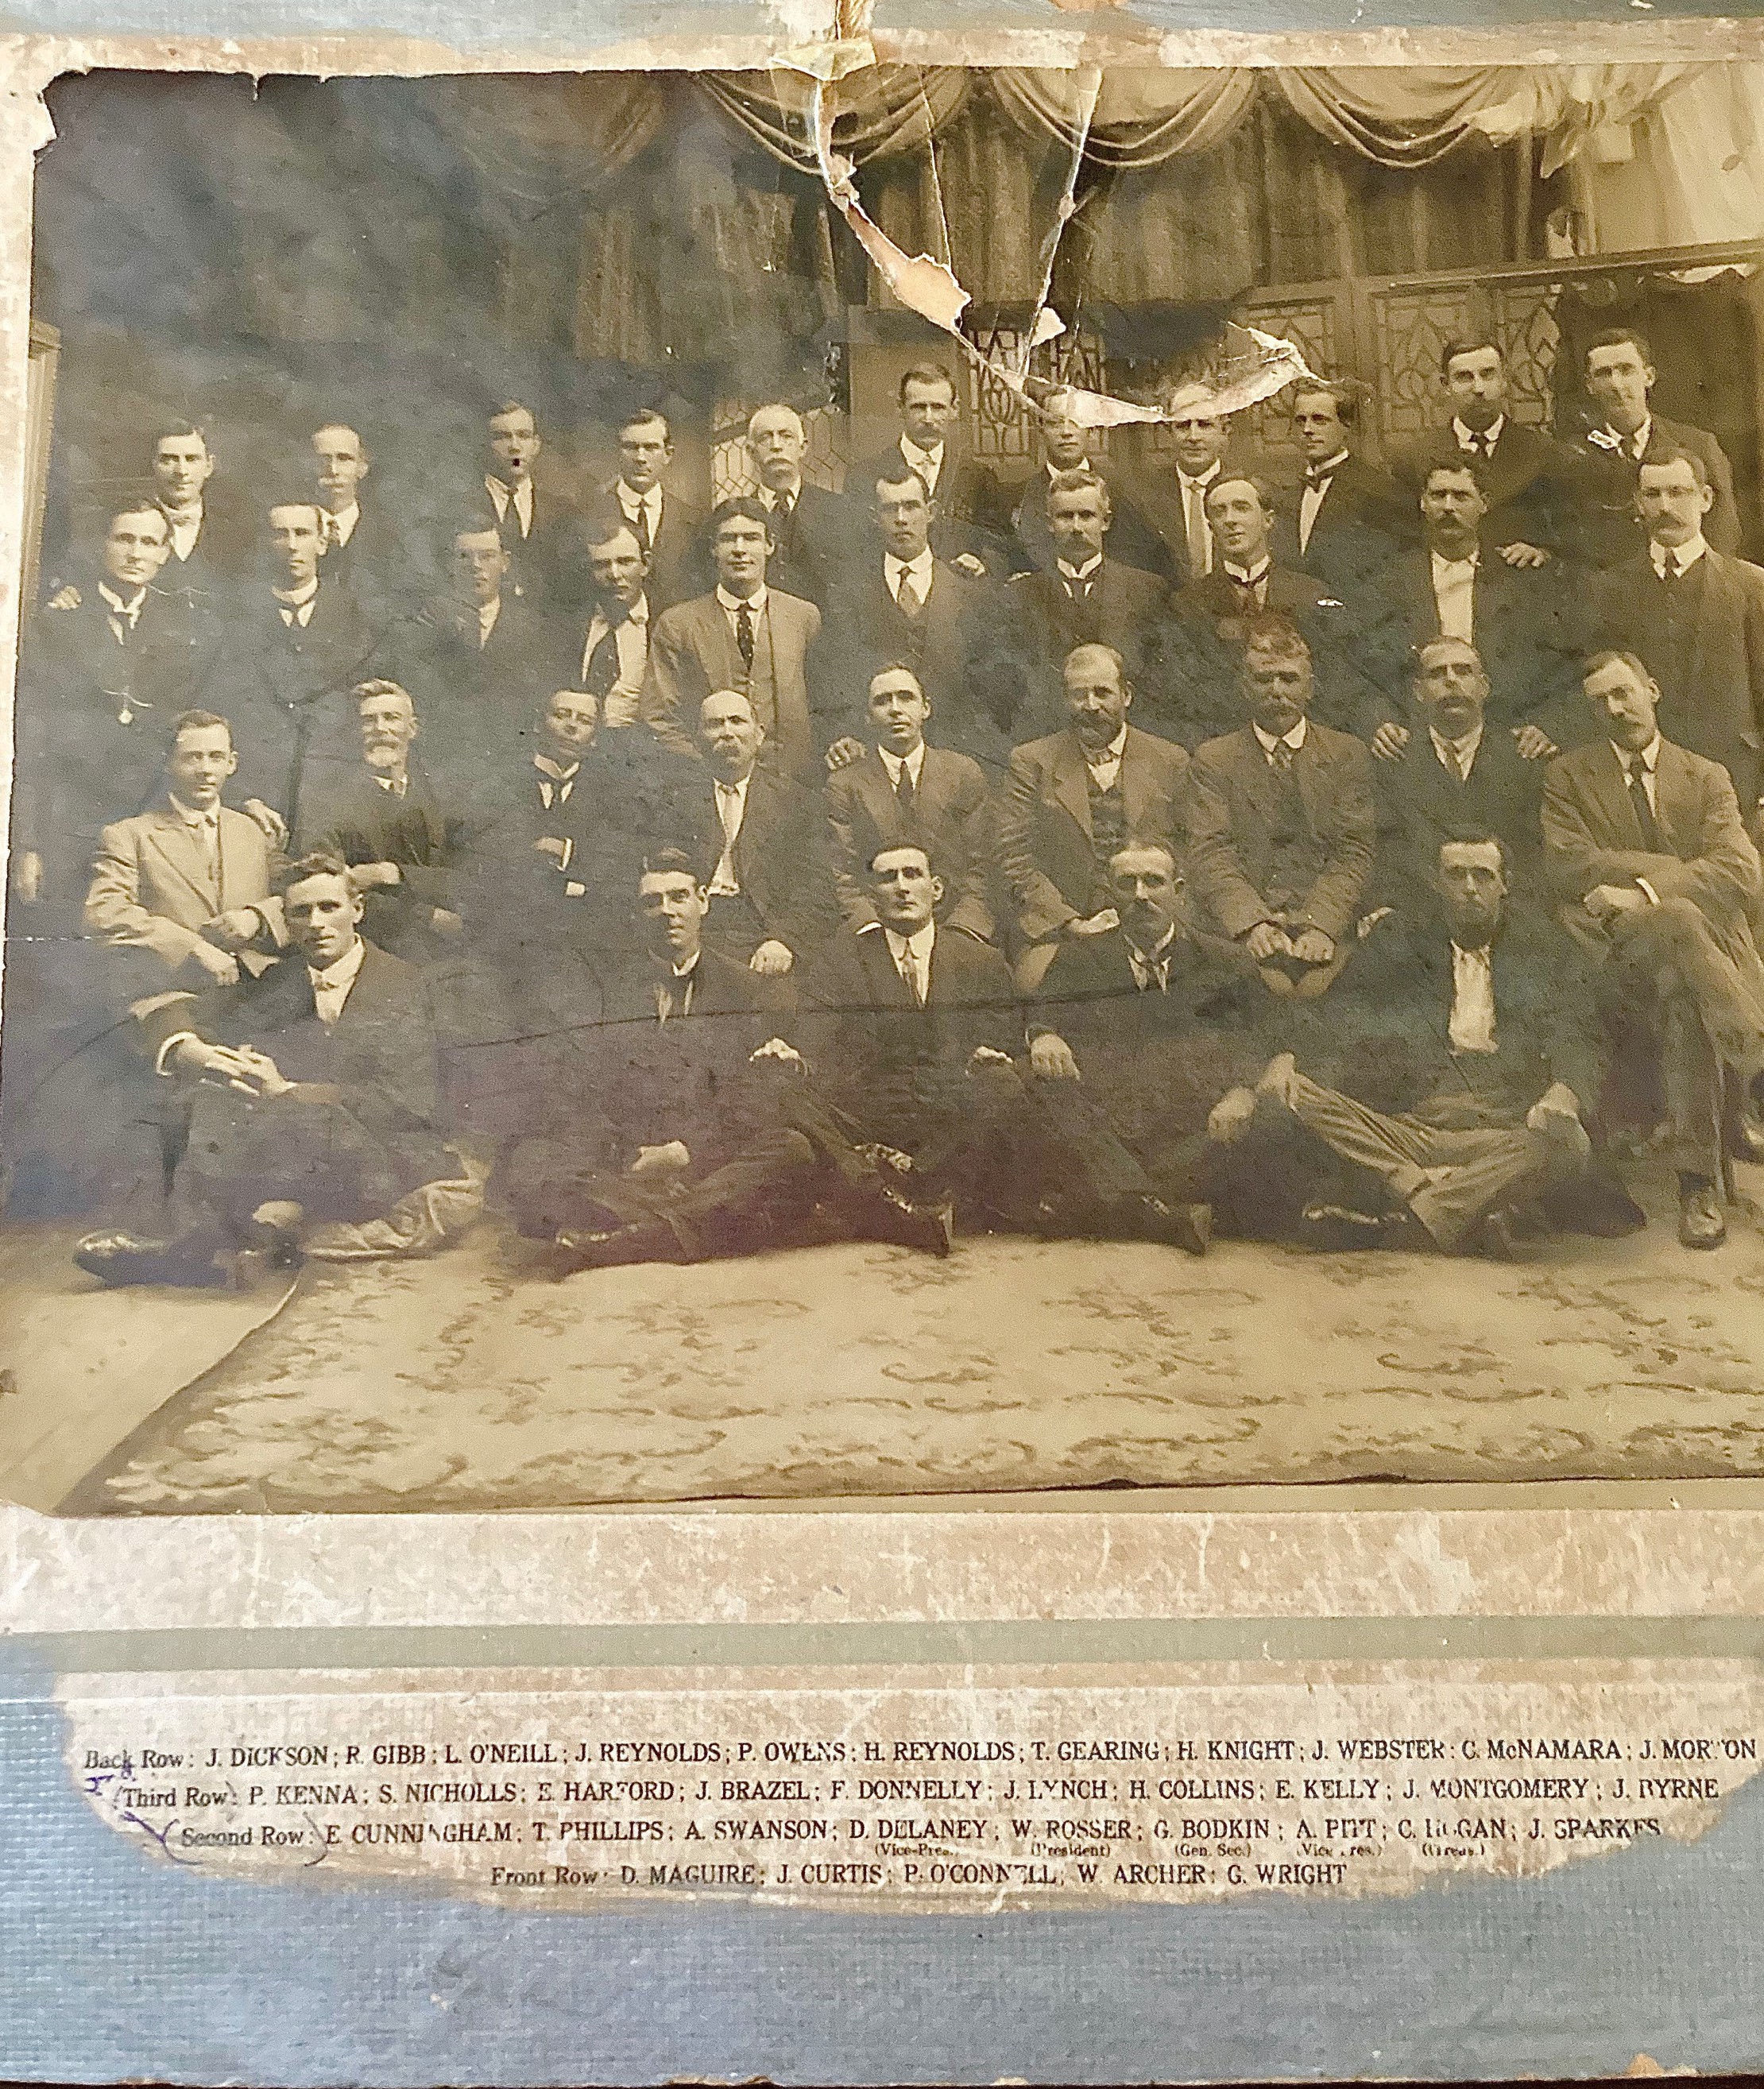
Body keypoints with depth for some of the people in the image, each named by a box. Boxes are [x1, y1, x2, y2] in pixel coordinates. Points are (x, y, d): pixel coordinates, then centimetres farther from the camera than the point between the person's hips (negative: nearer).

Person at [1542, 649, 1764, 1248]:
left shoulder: (1707, 778, 17)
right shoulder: (1567, 778, 14)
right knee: (1678, 921, -37)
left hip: (1707, 946, 2)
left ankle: (1698, 1182, -35)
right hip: (1617, 952, -2)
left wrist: (1645, 891, -19)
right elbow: (1571, 869, -5)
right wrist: (1685, 870, -6)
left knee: (1684, 998, -36)